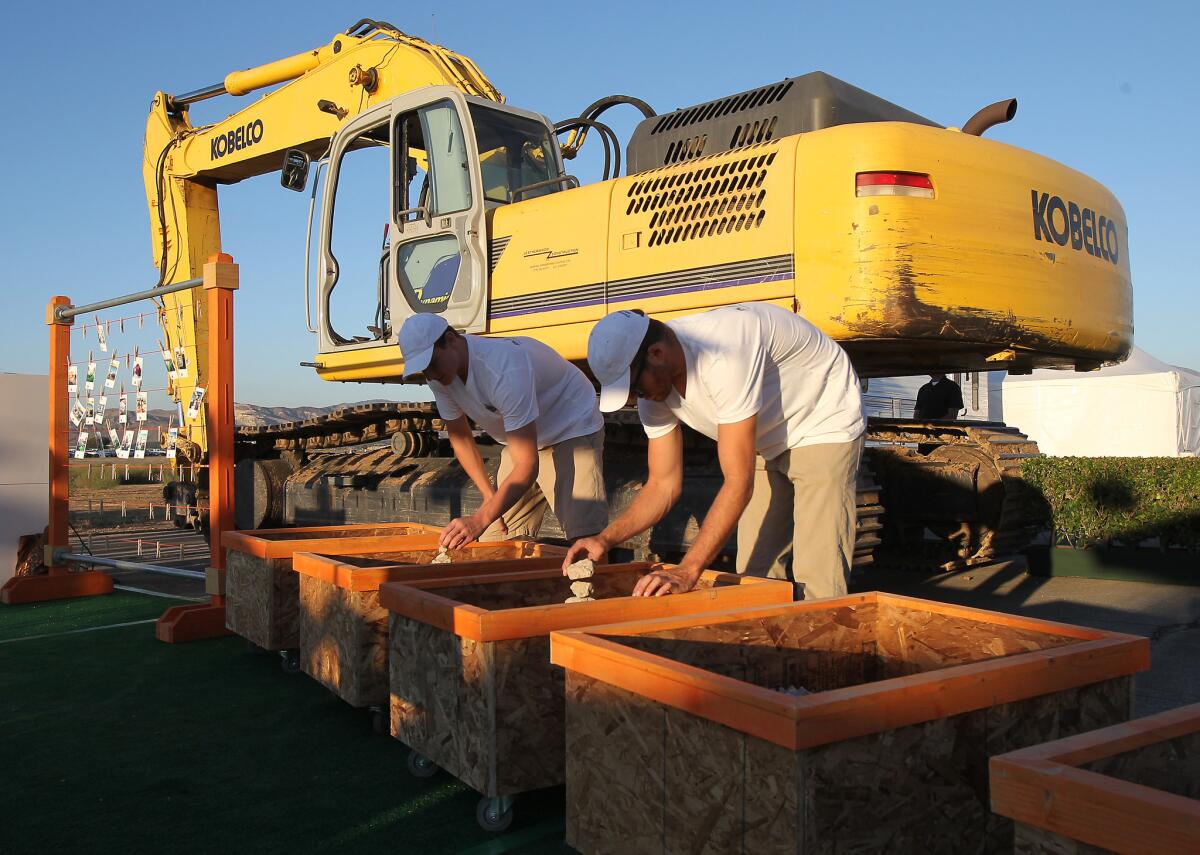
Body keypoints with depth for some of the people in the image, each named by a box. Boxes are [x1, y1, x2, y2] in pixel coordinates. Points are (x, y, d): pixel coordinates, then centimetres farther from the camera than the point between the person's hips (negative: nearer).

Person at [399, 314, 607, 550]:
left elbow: (527, 467, -36)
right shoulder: (440, 374, -13)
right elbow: (460, 438, 3)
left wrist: (480, 520, -42)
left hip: (573, 429, -7)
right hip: (524, 439, 8)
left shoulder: (504, 371, -37)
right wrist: (490, 496, -3)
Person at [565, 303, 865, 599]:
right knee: (756, 571, 6)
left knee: (817, 580, -14)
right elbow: (663, 485, -6)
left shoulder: (724, 356, -39)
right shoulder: (654, 383, -13)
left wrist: (688, 571, -42)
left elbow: (739, 482, -39)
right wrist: (606, 539, -19)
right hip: (768, 441, 8)